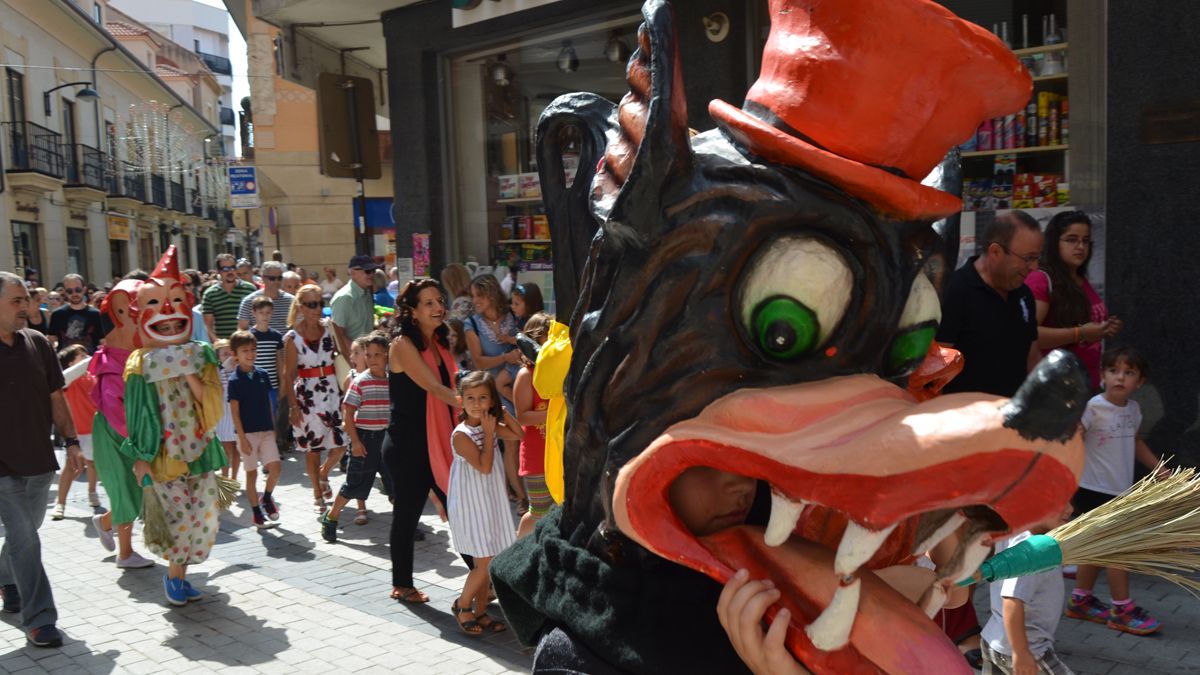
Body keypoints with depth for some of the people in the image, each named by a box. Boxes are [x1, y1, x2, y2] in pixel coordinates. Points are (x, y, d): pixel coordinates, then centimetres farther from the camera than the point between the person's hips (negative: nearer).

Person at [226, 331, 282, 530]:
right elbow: (234, 411, -10)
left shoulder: (263, 375, 4)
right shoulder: (235, 380, -9)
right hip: (247, 433, -4)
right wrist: (242, 438, -13)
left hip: (266, 431, 4)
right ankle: (257, 513, 18)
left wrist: (273, 427, 12)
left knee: (275, 468, -7)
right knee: (251, 473, 7)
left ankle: (266, 498, 21)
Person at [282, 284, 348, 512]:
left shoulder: (329, 329, 2)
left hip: (331, 390, 3)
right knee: (313, 447, 7)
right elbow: (288, 375, -6)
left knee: (342, 443, -1)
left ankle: (323, 474, 30)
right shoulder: (293, 337, -7)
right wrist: (293, 406, -9)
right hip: (307, 395, -3)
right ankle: (317, 495, 24)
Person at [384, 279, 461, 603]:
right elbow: (433, 387, -23)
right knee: (407, 515, 6)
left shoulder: (439, 342, 9)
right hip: (407, 446, -7)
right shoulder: (403, 345, -13)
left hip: (439, 441, 7)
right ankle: (401, 585, 23)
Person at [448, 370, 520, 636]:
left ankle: (480, 611, 22)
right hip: (470, 505, -7)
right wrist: (489, 433, -18)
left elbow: (518, 434, 10)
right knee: (485, 563, -5)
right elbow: (484, 466, -22)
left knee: (484, 563, 11)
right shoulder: (461, 434, -17)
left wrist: (501, 411, 1)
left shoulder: (490, 426, 5)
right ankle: (462, 605, 15)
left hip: (492, 502, 7)